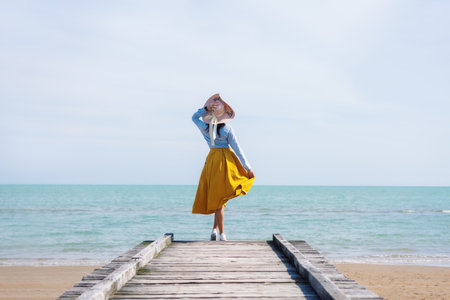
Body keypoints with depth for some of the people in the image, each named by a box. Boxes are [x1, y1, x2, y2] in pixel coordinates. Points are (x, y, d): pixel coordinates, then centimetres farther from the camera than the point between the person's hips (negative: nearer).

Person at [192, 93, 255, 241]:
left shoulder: (205, 128, -2)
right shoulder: (227, 129, -9)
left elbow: (194, 117, 18)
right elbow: (237, 149, -7)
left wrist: (206, 108, 1)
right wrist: (247, 168, -2)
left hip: (212, 159, 2)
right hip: (226, 159, -2)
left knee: (217, 196, 10)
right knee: (220, 196, 5)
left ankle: (217, 230, 7)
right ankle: (217, 228, 1)